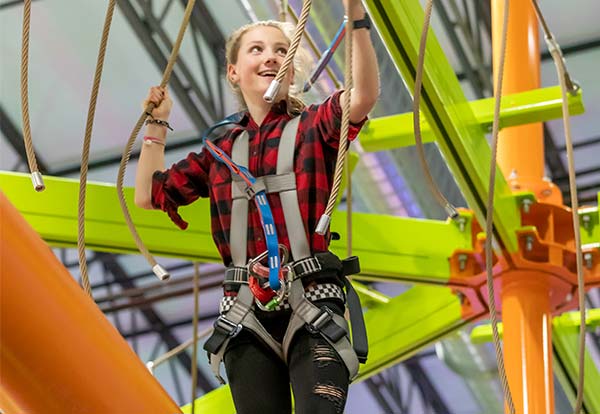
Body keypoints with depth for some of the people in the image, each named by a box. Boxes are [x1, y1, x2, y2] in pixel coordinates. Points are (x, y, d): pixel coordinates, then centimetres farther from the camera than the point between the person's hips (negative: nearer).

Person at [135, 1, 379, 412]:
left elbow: (365, 96, -16)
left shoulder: (312, 127, 6)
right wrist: (157, 125, 17)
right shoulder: (221, 148, 16)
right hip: (245, 313, 4)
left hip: (312, 304, -4)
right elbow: (149, 195, 21)